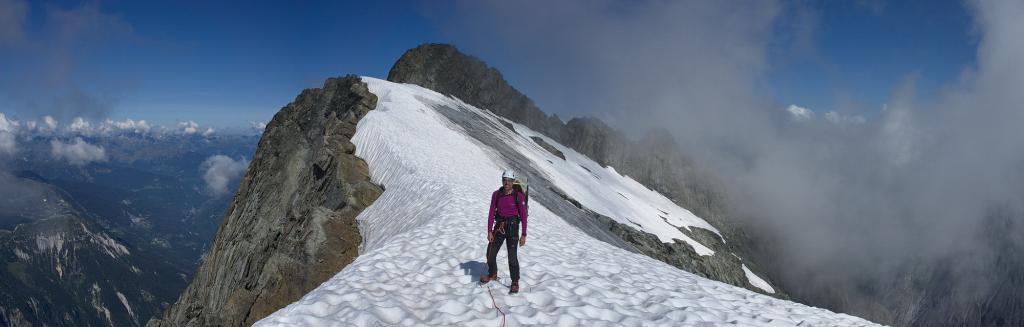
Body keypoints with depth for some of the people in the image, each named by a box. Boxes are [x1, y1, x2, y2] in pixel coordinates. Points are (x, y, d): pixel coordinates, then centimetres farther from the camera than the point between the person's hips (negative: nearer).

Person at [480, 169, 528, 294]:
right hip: (499, 226, 4)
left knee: (512, 256, -7)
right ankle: (492, 274, 37)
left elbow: (524, 215, -9)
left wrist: (524, 235, -10)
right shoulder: (496, 194, -3)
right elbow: (491, 213, -1)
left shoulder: (519, 195, -12)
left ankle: (515, 282, 11)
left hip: (512, 227, -4)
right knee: (490, 253, 10)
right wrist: (489, 231, -6)